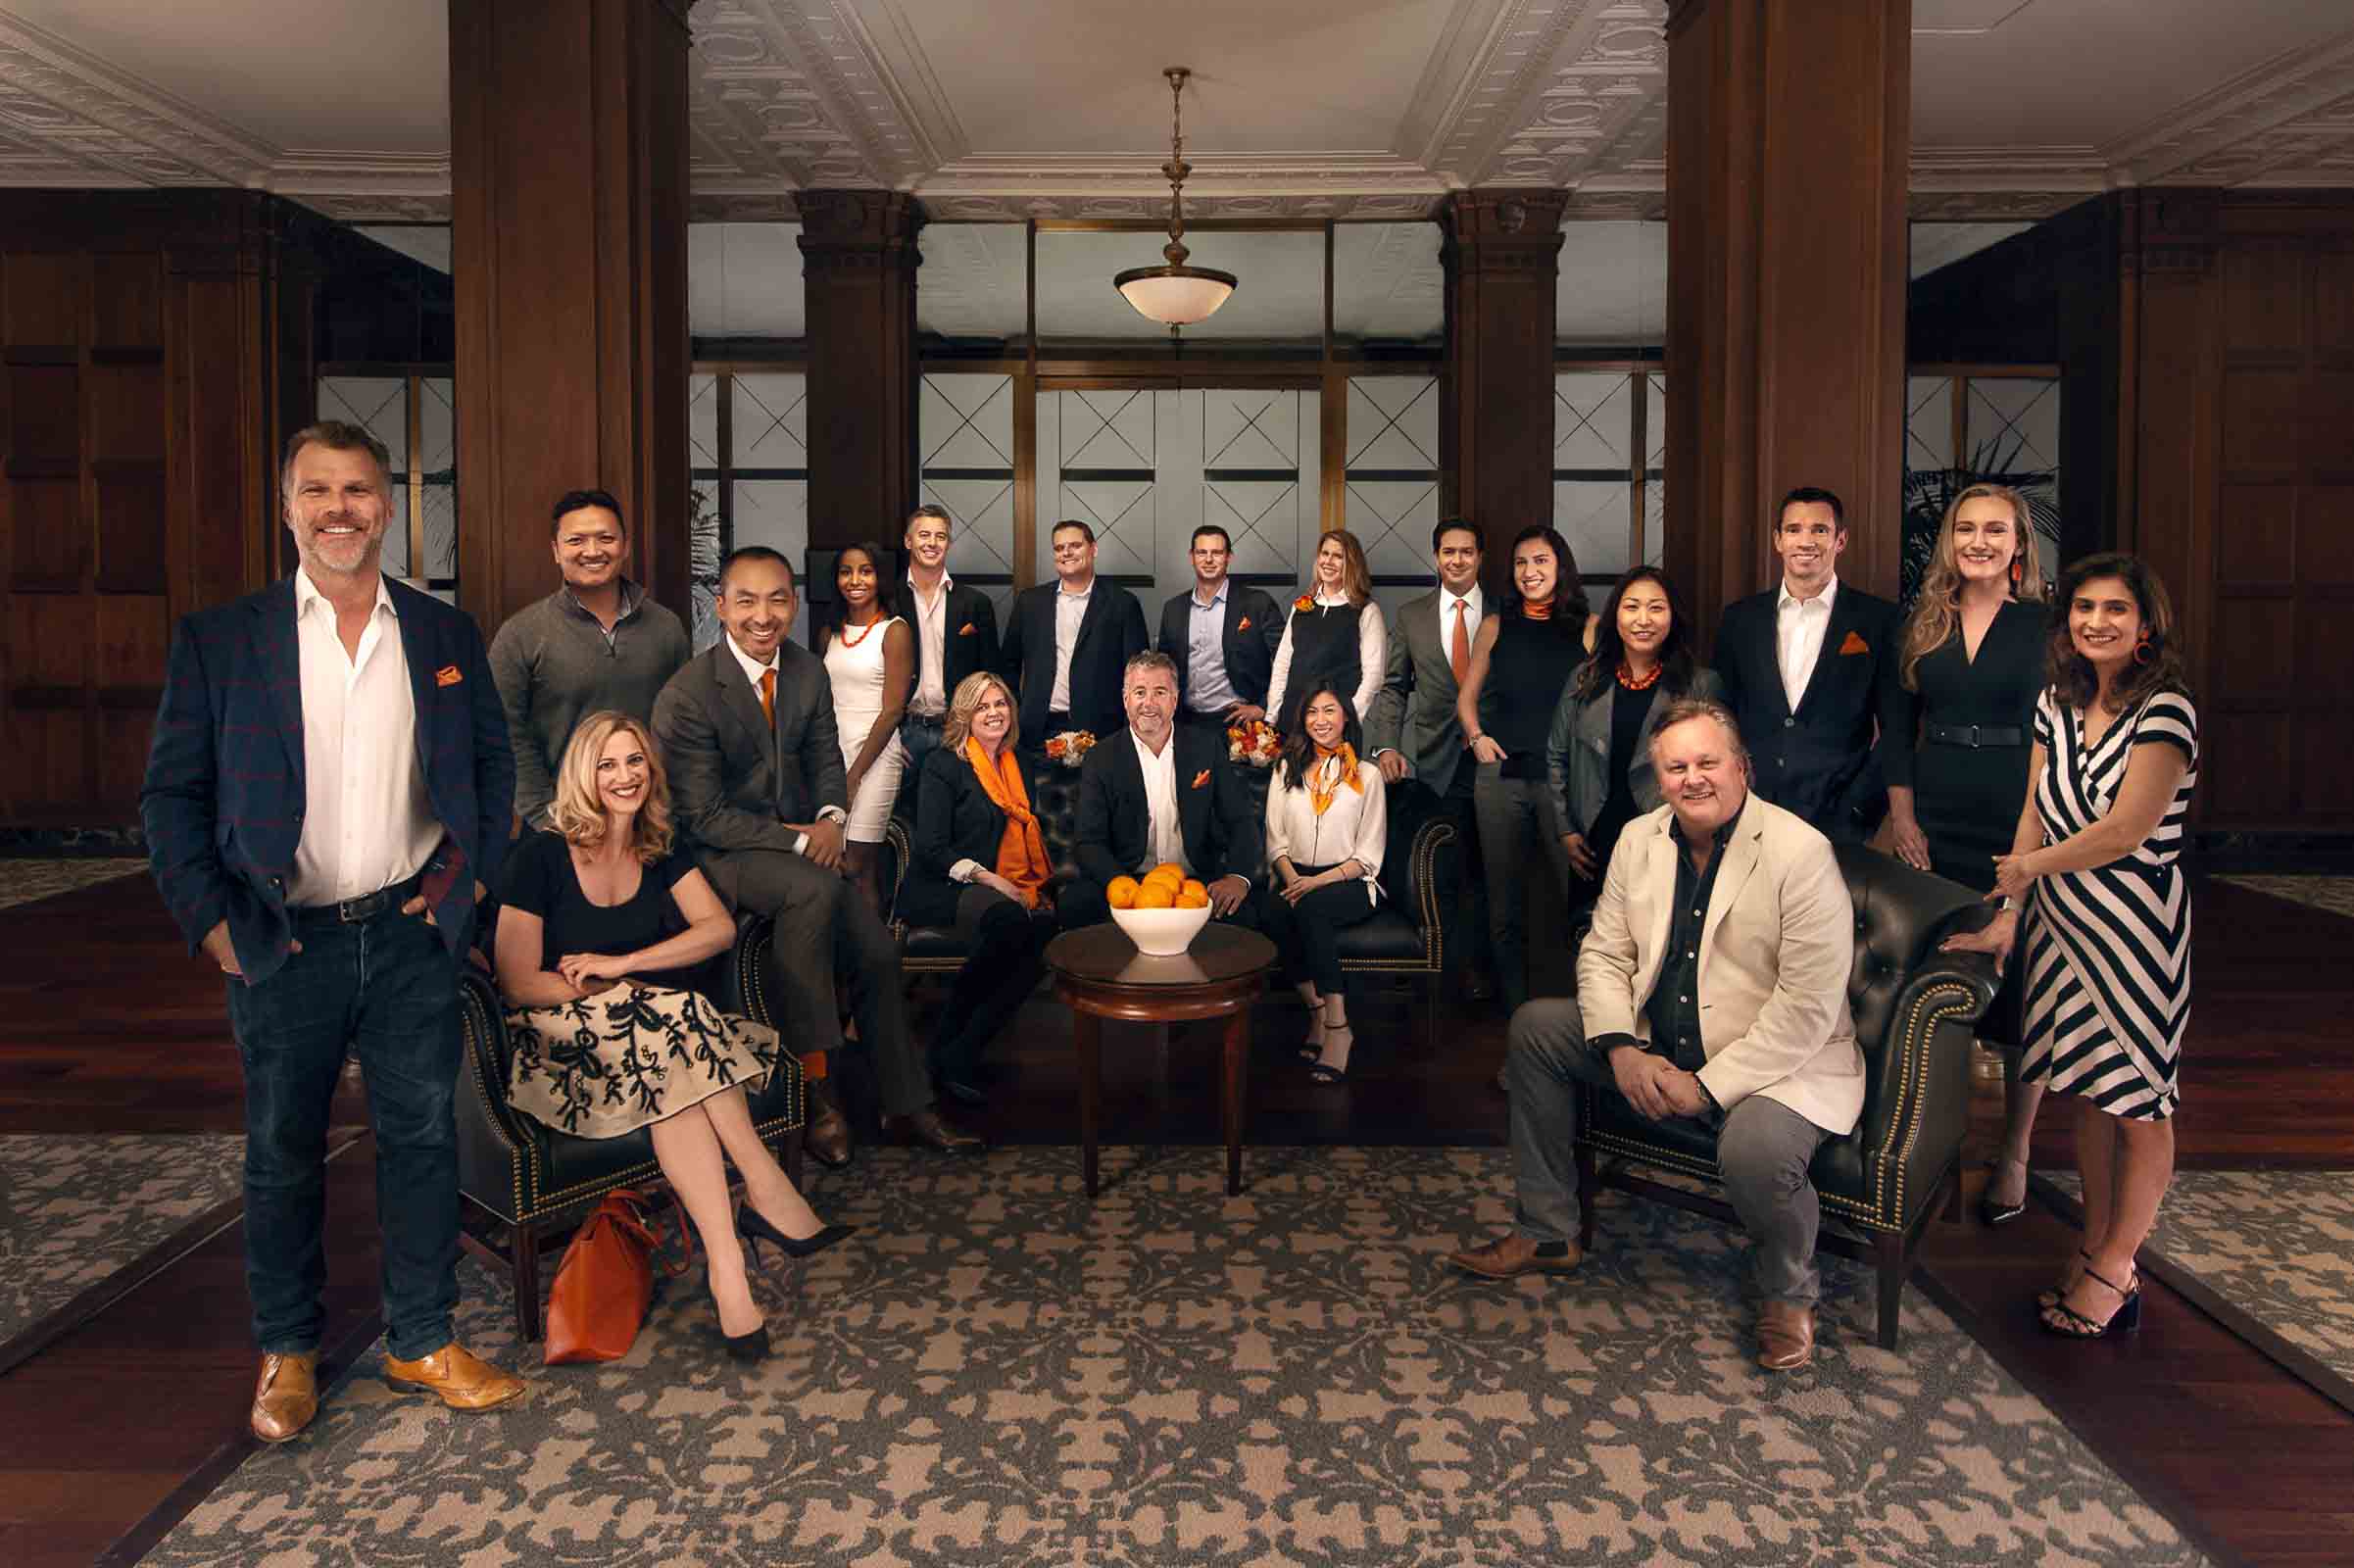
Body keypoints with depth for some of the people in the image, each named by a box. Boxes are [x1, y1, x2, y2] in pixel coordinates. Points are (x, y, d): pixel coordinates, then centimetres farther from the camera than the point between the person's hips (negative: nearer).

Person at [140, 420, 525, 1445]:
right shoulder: (217, 640, -2)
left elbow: (493, 765, 11)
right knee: (283, 1155, 12)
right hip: (283, 944, -1)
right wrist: (211, 920, -8)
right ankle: (287, 1351, 29)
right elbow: (171, 795, -1)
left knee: (422, 1137, 8)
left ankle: (422, 1341, 23)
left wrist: (470, 872, 0)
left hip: (412, 936, 2)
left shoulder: (446, 636, 5)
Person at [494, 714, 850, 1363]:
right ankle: (770, 1194, -36)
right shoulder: (541, 857, -1)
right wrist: (625, 993, -11)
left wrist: (621, 965, -14)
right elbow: (520, 985, -5)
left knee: (672, 1074, -33)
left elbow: (720, 928, -3)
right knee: (674, 1028, -35)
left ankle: (727, 1264, -39)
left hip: (658, 1033, 4)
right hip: (567, 1047, -4)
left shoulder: (663, 852, 13)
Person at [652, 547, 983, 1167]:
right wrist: (797, 840, -21)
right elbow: (702, 815, -17)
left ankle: (907, 1104, 10)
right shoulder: (687, 696, -18)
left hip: (798, 837, 6)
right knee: (817, 889, -35)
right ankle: (814, 1082, -24)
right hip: (719, 854, -6)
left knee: (876, 950, -9)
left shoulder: (808, 672, 2)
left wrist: (830, 818, -7)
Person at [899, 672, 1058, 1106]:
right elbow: (931, 848, -6)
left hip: (1010, 892, 5)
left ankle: (960, 1054, -25)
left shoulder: (1016, 764, 21)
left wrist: (1035, 888, 5)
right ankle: (947, 1036, -21)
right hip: (937, 892, -5)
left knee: (1046, 930, -29)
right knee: (1007, 920, -37)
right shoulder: (944, 765, 3)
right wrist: (985, 877, -18)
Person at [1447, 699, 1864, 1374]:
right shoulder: (1640, 840, 2)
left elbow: (1809, 1006, -21)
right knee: (1535, 1026, -1)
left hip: (1779, 1062, -7)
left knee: (1756, 1150, -36)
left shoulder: (1800, 852, -18)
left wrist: (1708, 1086, -22)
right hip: (1657, 1047, 7)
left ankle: (1788, 1293, 1)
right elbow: (1603, 952, 5)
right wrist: (1621, 1048, -13)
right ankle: (1546, 1234, 9)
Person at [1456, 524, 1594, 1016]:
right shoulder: (1495, 627, 10)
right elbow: (1466, 697, 17)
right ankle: (1515, 1009, 18)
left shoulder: (1588, 628, 6)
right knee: (1505, 902, 7)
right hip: (1501, 775, 2)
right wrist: (1476, 736, 0)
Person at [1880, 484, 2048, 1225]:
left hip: (2019, 830, -3)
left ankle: (2014, 1156, 16)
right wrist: (1902, 816, 1)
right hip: (1935, 828, 3)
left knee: (2019, 992, 3)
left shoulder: (2047, 625, -2)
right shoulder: (1924, 624, 8)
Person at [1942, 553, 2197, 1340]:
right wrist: (2008, 916, 2)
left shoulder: (2164, 712, -13)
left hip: (2135, 926, -6)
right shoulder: (2057, 705, 7)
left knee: (2138, 1103, 4)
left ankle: (2113, 1273, 15)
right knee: (2086, 1090, 13)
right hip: (2062, 921, 6)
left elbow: (2123, 833, -16)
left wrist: (2032, 865, -3)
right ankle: (2096, 1249, 25)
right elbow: (2033, 816, 6)